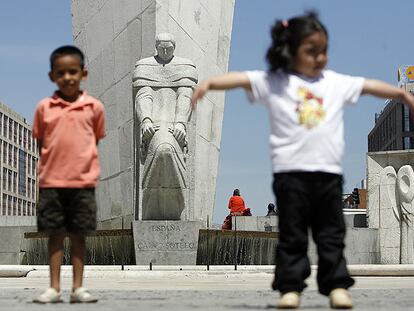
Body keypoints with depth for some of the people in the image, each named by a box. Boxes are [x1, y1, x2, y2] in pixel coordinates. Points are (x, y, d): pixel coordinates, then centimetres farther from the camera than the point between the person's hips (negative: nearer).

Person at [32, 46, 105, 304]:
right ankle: (54, 288, 9)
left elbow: (96, 139, 10)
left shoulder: (94, 106, 1)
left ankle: (78, 288, 11)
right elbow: (41, 142, 9)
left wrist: (88, 170, 5)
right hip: (52, 182, 0)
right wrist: (46, 171, 2)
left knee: (78, 235, 5)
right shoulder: (45, 107, 1)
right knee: (55, 234, 4)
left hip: (83, 182, 0)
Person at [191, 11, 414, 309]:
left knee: (332, 234, 8)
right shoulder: (274, 82, 1)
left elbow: (370, 86, 20)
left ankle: (336, 285, 13)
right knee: (292, 236, 2)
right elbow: (240, 78, -10)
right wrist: (209, 83, -25)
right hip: (291, 172, -3)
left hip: (329, 172, 3)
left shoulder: (337, 82, 13)